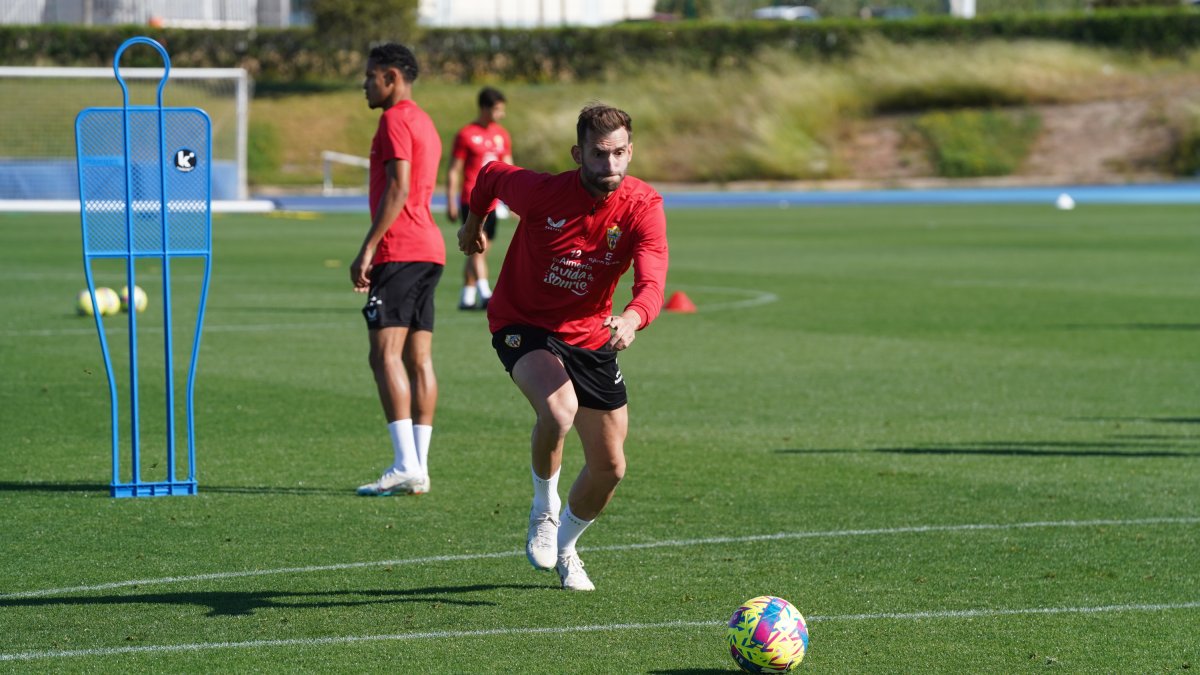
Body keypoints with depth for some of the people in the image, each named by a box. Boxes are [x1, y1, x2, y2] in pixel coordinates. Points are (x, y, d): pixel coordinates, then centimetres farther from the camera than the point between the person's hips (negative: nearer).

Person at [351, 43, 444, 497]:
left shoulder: (396, 119, -8)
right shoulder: (424, 123, 23)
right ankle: (419, 467, 4)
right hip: (430, 252, 10)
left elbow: (398, 189, -17)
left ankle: (406, 467, -21)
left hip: (400, 253, -10)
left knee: (386, 354, -13)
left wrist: (368, 248, -18)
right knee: (418, 359, 6)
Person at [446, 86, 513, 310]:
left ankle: (467, 297, 16)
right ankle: (485, 294, -25)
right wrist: (451, 203, -8)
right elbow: (454, 171, -4)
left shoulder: (502, 135, 13)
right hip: (471, 200, -6)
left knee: (477, 251, 10)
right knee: (478, 246, -17)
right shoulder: (466, 135, -5)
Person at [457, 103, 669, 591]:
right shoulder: (541, 192, -22)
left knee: (610, 468, 5)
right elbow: (491, 174, 0)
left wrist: (633, 318, -54)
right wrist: (474, 223, 18)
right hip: (523, 326, -3)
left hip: (590, 336, 3)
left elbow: (652, 283, -32)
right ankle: (544, 510, -5)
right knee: (559, 409, -35)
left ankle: (564, 546, 36)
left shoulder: (643, 207, -18)